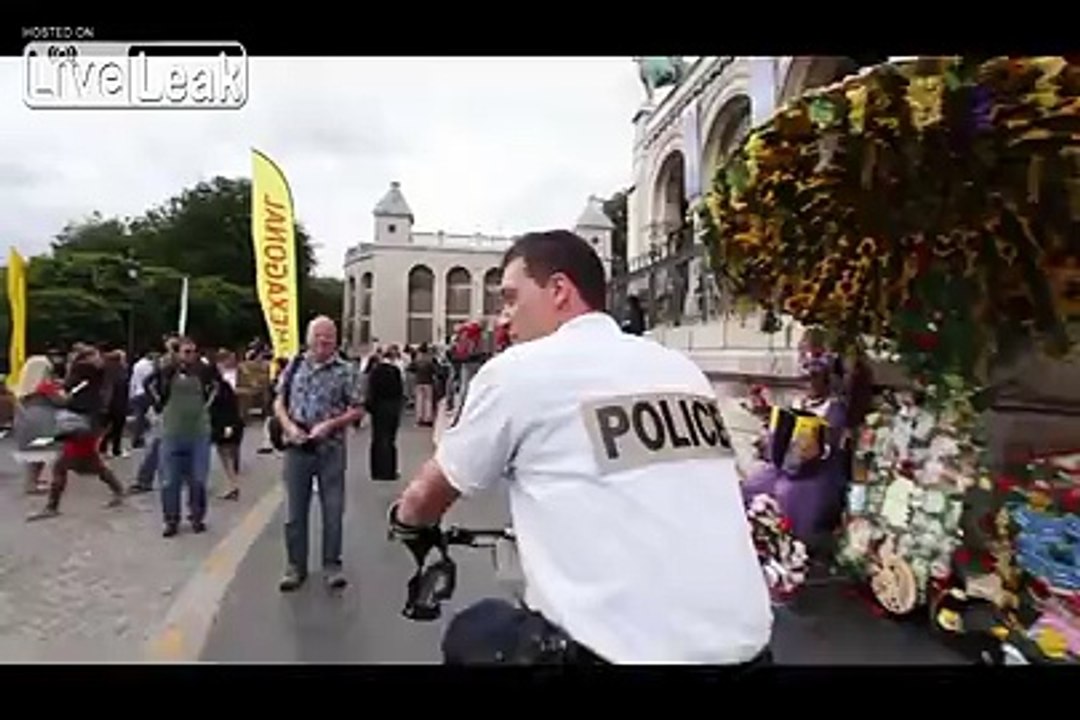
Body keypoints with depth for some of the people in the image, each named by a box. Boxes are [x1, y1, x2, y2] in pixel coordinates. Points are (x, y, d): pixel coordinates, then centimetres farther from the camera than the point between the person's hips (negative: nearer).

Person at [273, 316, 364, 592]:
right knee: (295, 510, 10)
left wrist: (330, 424, -16)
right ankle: (295, 566, 24)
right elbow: (279, 402, 9)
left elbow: (357, 410, -3)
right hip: (297, 448, 2)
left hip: (331, 449, -2)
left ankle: (331, 565, 20)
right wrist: (289, 426, -8)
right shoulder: (294, 365, 5)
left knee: (333, 510, 5)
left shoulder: (346, 371, -3)